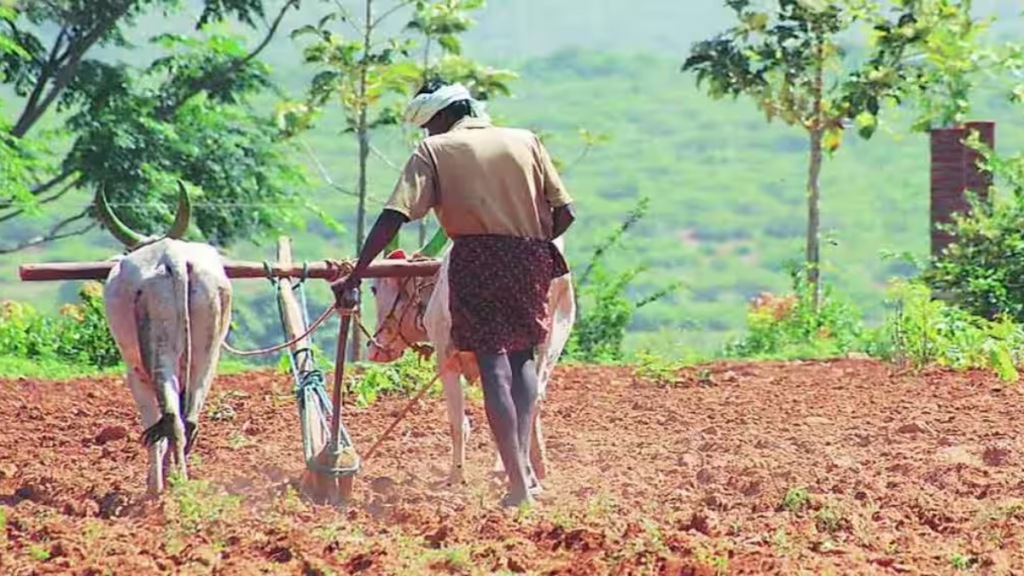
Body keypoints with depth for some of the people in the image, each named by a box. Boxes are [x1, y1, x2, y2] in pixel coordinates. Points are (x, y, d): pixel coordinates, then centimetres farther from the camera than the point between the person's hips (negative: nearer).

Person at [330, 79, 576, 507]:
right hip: (531, 259, 3)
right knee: (521, 354, 20)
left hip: (475, 256, -3)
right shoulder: (526, 141, 16)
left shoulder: (434, 150, 6)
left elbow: (393, 217, -5)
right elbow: (564, 213, 10)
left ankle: (518, 484, -12)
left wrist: (354, 276, -5)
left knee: (493, 364, -2)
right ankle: (524, 466, 6)